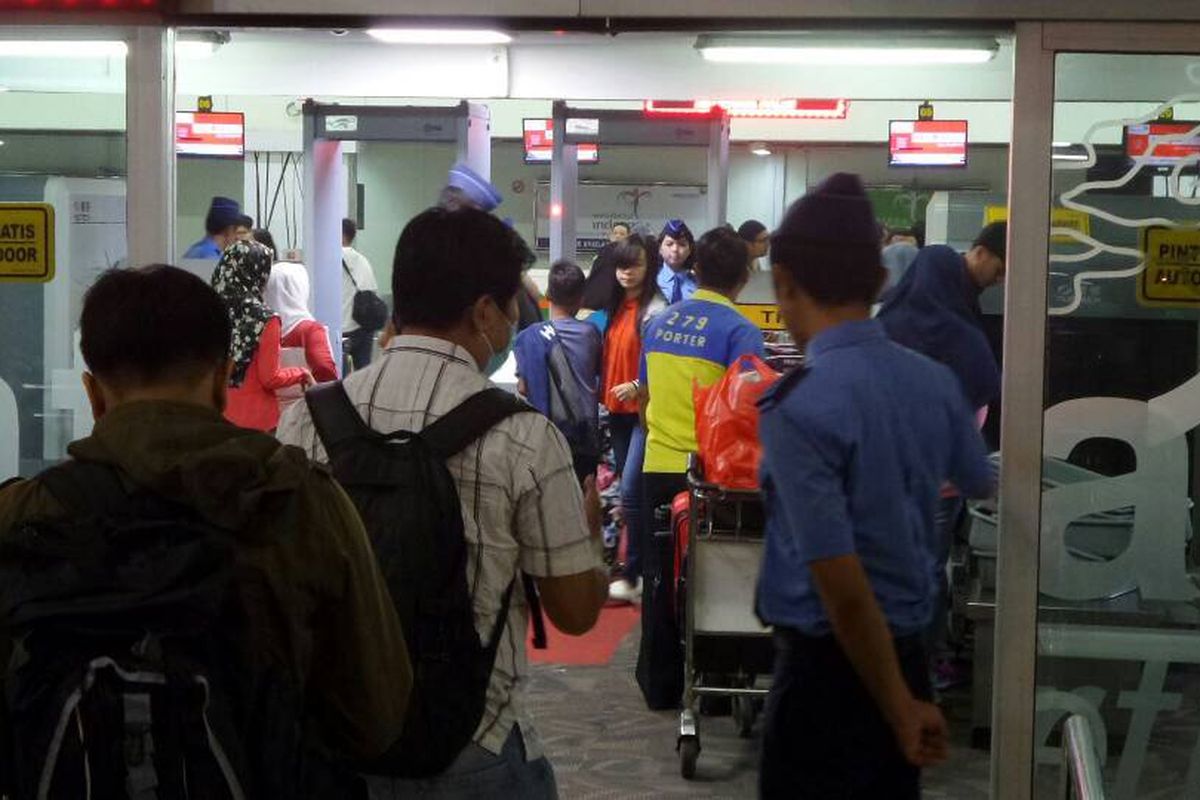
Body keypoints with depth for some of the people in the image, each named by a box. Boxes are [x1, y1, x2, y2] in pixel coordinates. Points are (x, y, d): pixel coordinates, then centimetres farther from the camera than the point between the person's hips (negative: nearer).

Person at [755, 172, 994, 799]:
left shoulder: (800, 406, -22)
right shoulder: (934, 381, 0)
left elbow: (843, 589, -23)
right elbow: (980, 485, 22)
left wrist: (900, 709, -13)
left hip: (832, 664, -7)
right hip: (906, 652, 7)